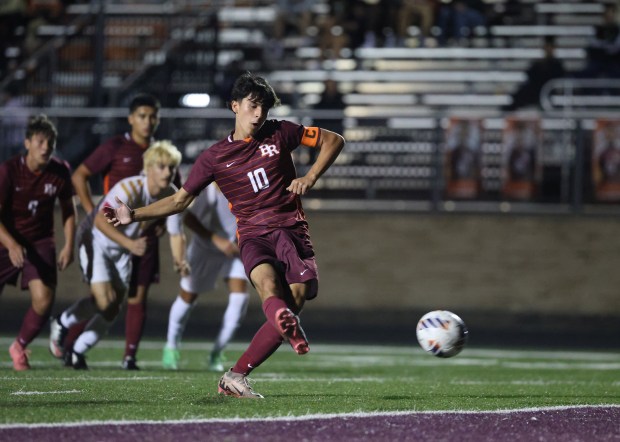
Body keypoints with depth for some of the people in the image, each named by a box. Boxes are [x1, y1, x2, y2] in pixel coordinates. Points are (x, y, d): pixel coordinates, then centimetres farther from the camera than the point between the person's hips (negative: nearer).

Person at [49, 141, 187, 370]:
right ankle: (62, 324, 8)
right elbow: (100, 221, -38)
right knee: (104, 300, -20)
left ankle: (78, 352, 23)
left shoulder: (171, 196, -12)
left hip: (123, 250, 7)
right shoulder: (128, 189, -32)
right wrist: (129, 243, -50)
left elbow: (176, 234, -5)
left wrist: (179, 261, -25)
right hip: (96, 240, -7)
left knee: (113, 309, 5)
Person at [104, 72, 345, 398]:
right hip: (254, 235, -1)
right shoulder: (215, 157, 10)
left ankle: (235, 377, -13)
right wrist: (134, 215, 8)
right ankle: (292, 332, -68)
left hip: (292, 231, 1)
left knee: (294, 301, -19)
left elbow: (333, 140, 17)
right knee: (268, 282, -35)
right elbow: (180, 200, 17)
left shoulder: (280, 133, 10)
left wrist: (310, 178, 2)